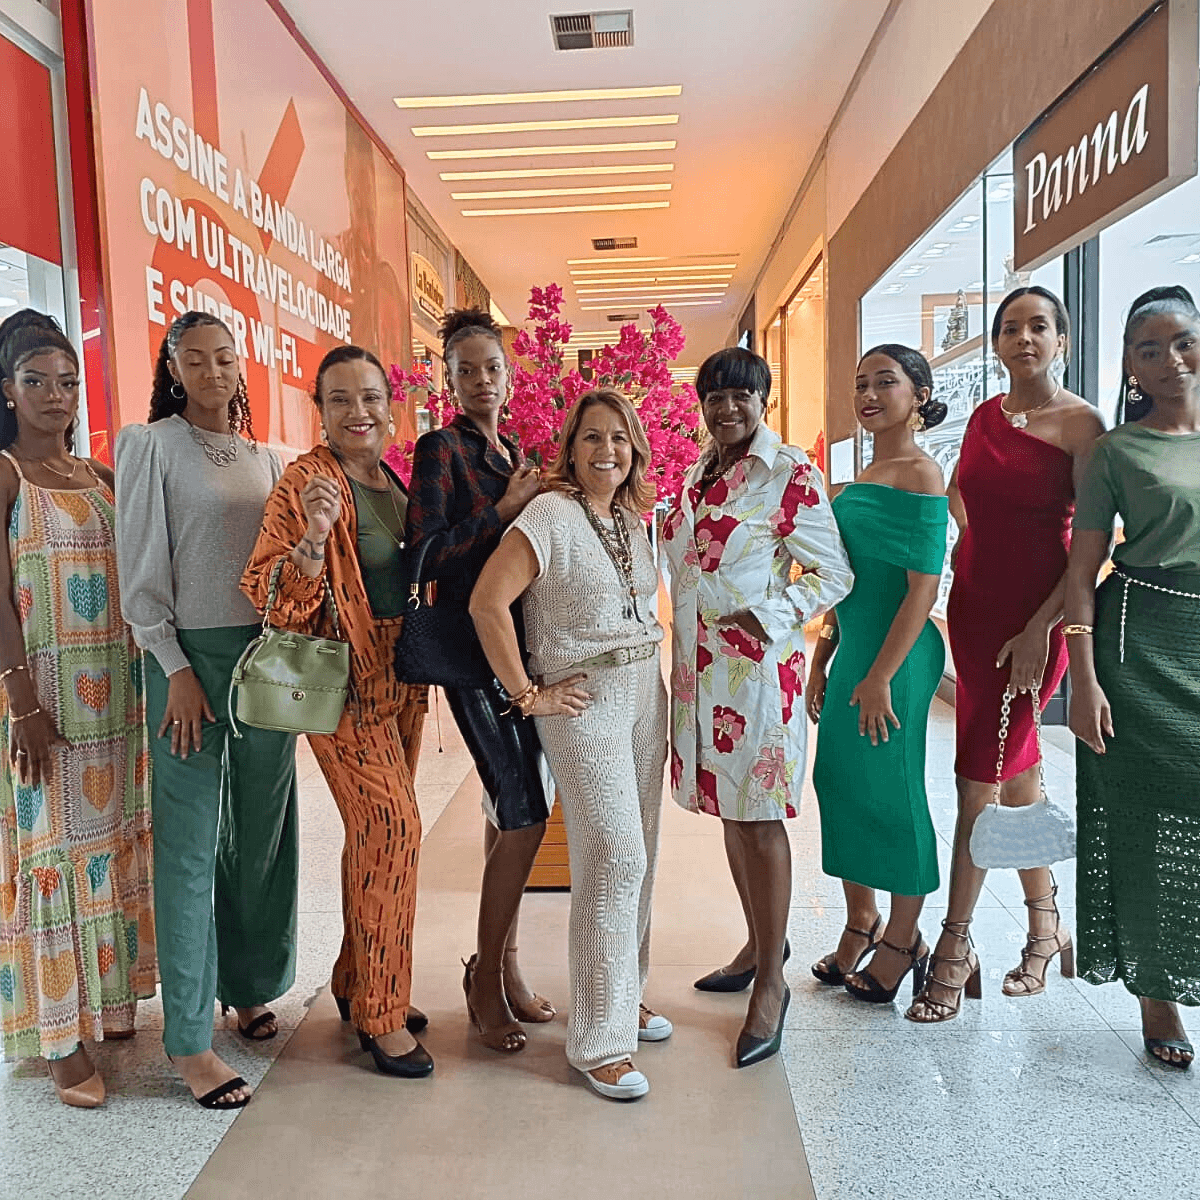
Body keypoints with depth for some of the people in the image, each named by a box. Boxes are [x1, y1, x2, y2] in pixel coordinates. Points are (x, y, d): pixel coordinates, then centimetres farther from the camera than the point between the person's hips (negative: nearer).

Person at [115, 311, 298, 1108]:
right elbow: (142, 571, -6)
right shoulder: (150, 445, -1)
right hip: (191, 656, -5)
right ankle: (190, 1040, 8)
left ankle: (248, 988, 28)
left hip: (267, 655, 5)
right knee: (190, 846, -2)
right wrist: (177, 669, -12)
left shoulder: (266, 458, 14)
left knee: (263, 834, 10)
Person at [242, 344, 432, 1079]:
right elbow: (268, 593, -19)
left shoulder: (396, 478, 10)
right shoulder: (305, 482, -11)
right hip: (345, 675, -7)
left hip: (401, 671, 7)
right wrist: (313, 538, -33)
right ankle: (380, 1014, 6)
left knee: (375, 829, 13)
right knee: (391, 826, -10)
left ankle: (359, 983, 29)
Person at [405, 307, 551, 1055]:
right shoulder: (440, 448, -6)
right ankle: (487, 978, 9)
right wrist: (505, 509, -15)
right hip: (470, 646, -7)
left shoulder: (515, 453, 16)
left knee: (511, 810, 11)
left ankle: (505, 965, 25)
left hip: (521, 643, 7)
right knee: (525, 813, -9)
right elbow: (427, 553, -14)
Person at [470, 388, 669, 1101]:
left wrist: (650, 666, 13)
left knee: (637, 856, 13)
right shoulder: (550, 516, -11)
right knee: (615, 859, -10)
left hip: (646, 695, 7)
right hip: (584, 703, -7)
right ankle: (601, 1041, 3)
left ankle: (626, 996, 31)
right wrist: (529, 695, -17)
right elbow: (488, 601, -20)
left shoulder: (636, 521, 11)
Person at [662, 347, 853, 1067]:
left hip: (759, 664, -7)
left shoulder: (790, 471, -7)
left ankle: (771, 982, 12)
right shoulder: (700, 474, 14)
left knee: (759, 816, -2)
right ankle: (761, 942, 33)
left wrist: (771, 614, -20)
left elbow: (834, 572, -8)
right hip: (700, 666, 7)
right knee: (729, 809, 15)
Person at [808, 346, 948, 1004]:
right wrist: (821, 660, 16)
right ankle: (860, 921, 32)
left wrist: (881, 676, -19)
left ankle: (902, 940, 21)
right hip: (854, 650, 9)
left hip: (896, 655, -9)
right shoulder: (864, 476, 14)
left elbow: (923, 588, -17)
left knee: (891, 790, 2)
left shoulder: (920, 475, -12)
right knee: (839, 782, 14)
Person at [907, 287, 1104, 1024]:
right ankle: (1046, 928, 29)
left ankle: (955, 946, 7)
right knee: (1017, 770, 14)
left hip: (1036, 614, -6)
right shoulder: (985, 416, 9)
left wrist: (1040, 628, -18)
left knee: (980, 776, -6)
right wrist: (973, 540, 11)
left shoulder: (1081, 424, -8)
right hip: (975, 605, 6)